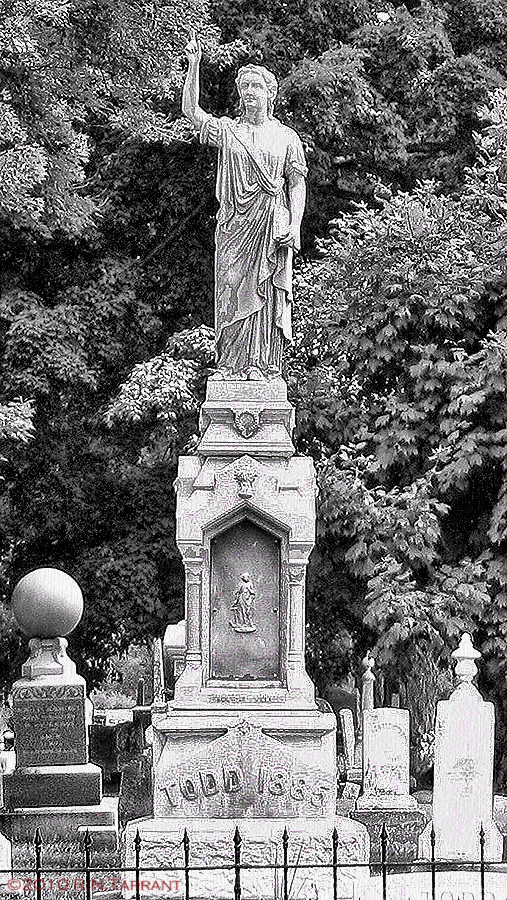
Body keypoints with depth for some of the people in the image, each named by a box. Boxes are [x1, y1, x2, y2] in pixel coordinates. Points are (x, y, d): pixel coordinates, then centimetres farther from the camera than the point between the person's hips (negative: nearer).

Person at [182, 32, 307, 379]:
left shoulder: (286, 137, 10)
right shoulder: (227, 130, 12)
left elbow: (297, 184, 7)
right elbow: (190, 110, -1)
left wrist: (295, 224, -6)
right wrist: (194, 66, -10)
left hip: (272, 226, -1)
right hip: (234, 223, 1)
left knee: (266, 295, -4)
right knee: (232, 292, -3)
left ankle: (261, 364, -4)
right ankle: (230, 364, -1)